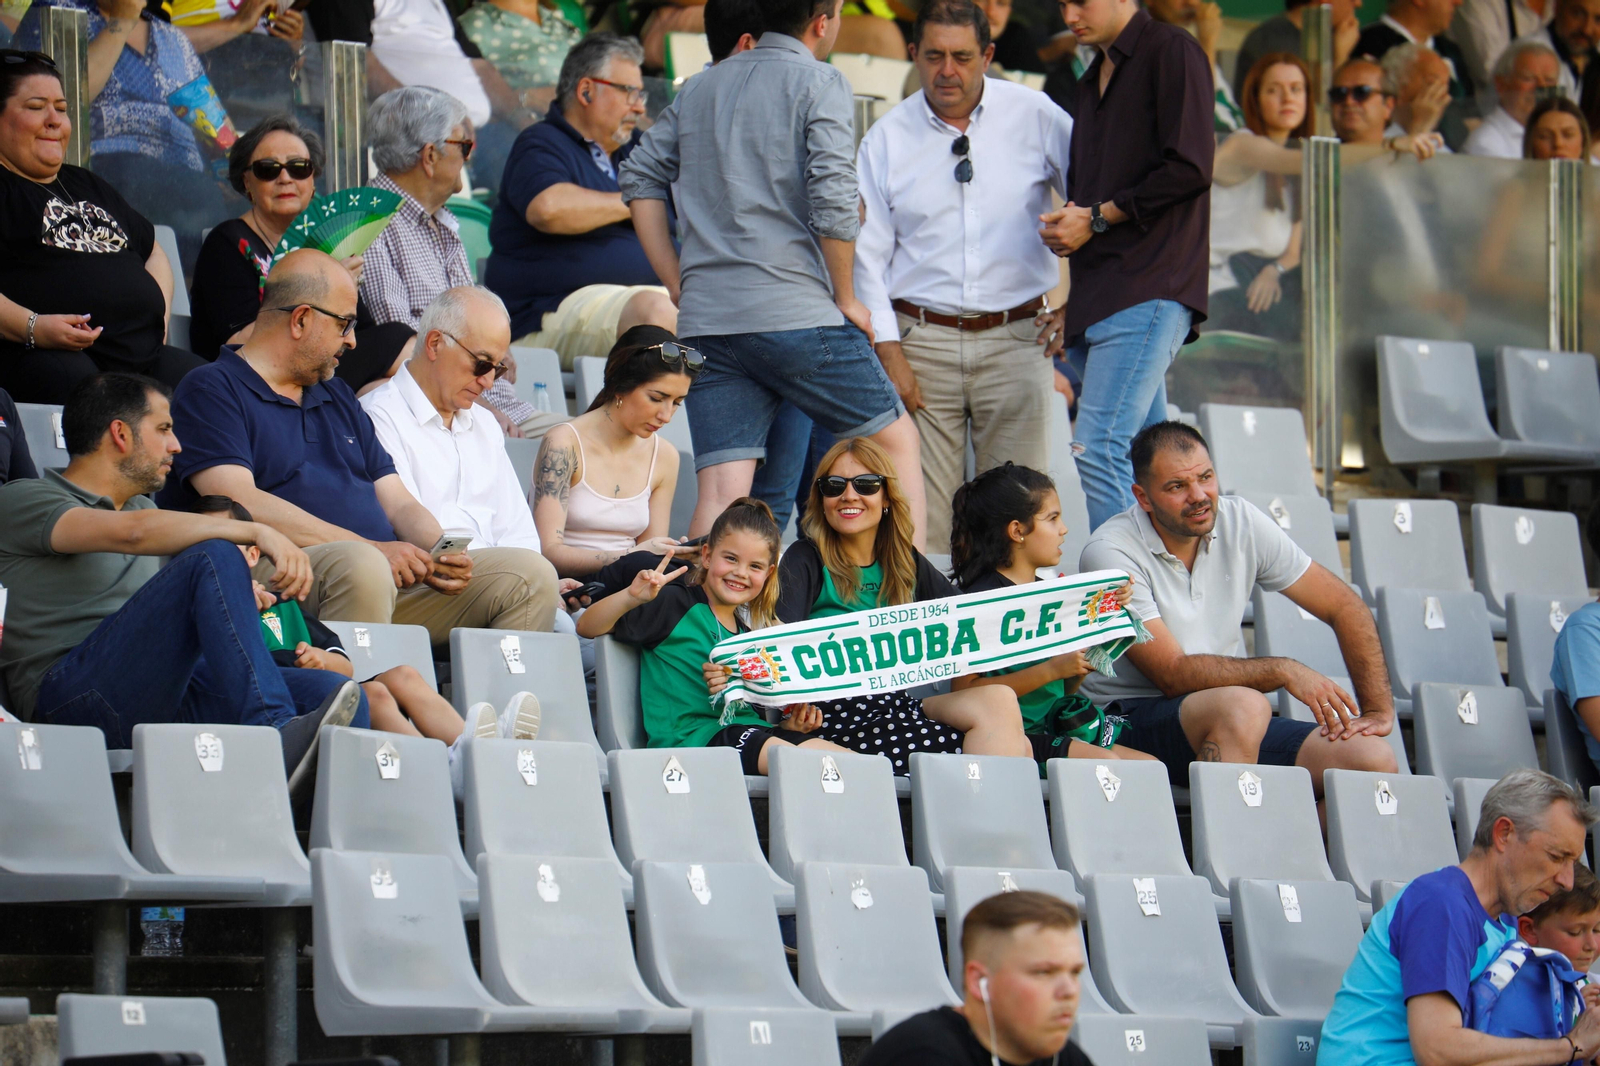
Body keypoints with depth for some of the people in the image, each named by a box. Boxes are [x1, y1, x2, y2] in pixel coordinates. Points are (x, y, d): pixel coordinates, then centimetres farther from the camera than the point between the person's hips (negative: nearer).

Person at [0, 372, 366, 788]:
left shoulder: (140, 506, 32)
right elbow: (133, 533, -15)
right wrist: (257, 532, -21)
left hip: (160, 695, 8)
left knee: (339, 697, -14)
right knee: (214, 556, -27)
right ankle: (273, 735, -42)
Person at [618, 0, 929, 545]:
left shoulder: (700, 87, 16)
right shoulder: (819, 83, -3)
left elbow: (640, 179, 16)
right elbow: (833, 201, -13)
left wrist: (679, 285, 16)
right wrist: (846, 299, -2)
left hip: (705, 318, 5)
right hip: (797, 312, -5)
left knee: (722, 490, 0)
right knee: (896, 438, 11)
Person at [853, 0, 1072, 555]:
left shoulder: (1036, 118, 3)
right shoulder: (887, 138, 5)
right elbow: (867, 255, 6)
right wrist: (890, 354, -2)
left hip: (1015, 340, 0)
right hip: (922, 339, 0)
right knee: (923, 510, -5)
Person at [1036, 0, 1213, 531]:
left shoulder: (1171, 53, -3)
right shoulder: (1094, 78, 24)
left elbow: (1189, 169, -12)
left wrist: (1096, 218, -8)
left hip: (1148, 288, -9)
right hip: (1100, 296, 9)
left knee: (1099, 450, -18)